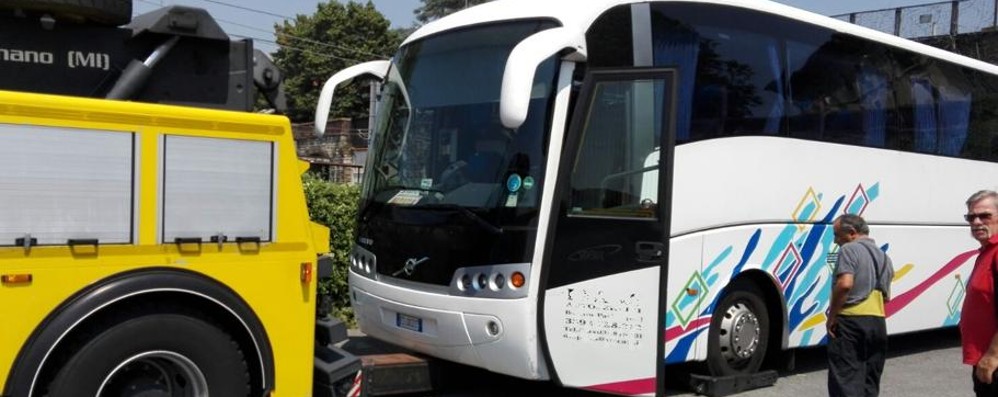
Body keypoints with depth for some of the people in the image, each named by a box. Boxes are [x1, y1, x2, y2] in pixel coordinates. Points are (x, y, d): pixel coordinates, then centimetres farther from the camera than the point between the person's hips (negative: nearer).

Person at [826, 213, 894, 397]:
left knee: (845, 380, -7)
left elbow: (845, 284, -22)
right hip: (878, 322, 8)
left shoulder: (850, 250, -8)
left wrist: (832, 316, -15)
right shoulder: (884, 256, 19)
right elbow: (886, 296, 22)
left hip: (850, 321, -8)